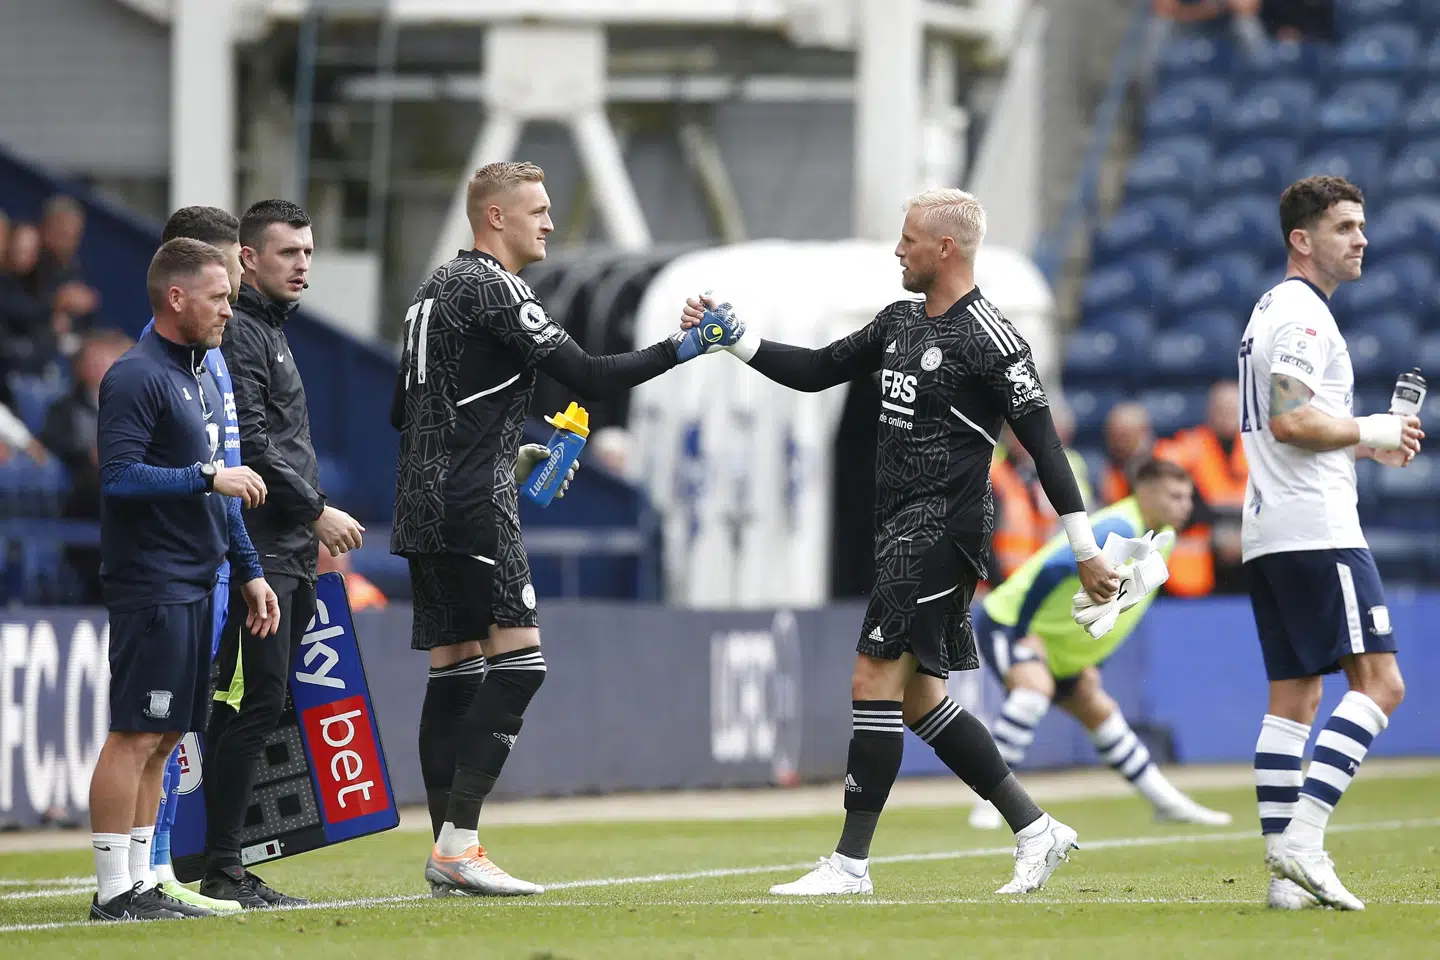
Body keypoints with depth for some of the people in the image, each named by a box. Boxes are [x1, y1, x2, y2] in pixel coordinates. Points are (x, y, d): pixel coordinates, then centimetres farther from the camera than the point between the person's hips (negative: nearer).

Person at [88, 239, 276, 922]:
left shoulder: (202, 377, 19)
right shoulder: (136, 377, -11)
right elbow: (118, 478, -19)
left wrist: (249, 570, 22)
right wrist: (207, 477, -16)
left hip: (193, 585, 9)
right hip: (150, 587, -9)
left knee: (162, 738, 9)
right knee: (136, 736, -9)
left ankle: (141, 883, 12)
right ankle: (114, 891, -8)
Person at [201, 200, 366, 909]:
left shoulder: (273, 332, 23)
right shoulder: (238, 333, -9)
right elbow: (249, 445, -17)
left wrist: (311, 528, 21)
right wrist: (317, 511, -13)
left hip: (289, 552, 10)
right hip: (255, 551, -10)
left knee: (252, 707, 7)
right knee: (255, 704, -12)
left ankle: (226, 869, 8)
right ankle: (221, 870, -11)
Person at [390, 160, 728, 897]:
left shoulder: (437, 289, 18)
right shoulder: (492, 290, -11)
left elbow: (404, 411, 23)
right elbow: (586, 376, -18)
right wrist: (683, 347, -13)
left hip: (425, 506, 10)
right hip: (472, 511, -10)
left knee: (454, 670, 8)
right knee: (518, 662, -11)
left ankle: (447, 852, 7)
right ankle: (458, 843, -15)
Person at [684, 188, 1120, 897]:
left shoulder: (989, 339, -13)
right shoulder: (900, 322, 13)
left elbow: (1042, 442, -15)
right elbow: (817, 371, 22)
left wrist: (1086, 552, -17)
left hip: (941, 531, -10)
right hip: (900, 529, 10)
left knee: (875, 683, -11)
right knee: (918, 700, 10)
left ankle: (850, 864, -9)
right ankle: (1035, 830, 15)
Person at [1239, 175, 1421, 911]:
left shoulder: (1273, 310, 21)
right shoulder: (1302, 314, -11)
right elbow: (1290, 421, -22)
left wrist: (1369, 444, 18)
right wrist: (1372, 432, -11)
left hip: (1267, 536, 10)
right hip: (1315, 529, -10)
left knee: (1292, 698, 7)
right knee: (1378, 682, -11)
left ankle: (1285, 873, 3)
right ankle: (1302, 837, -20)